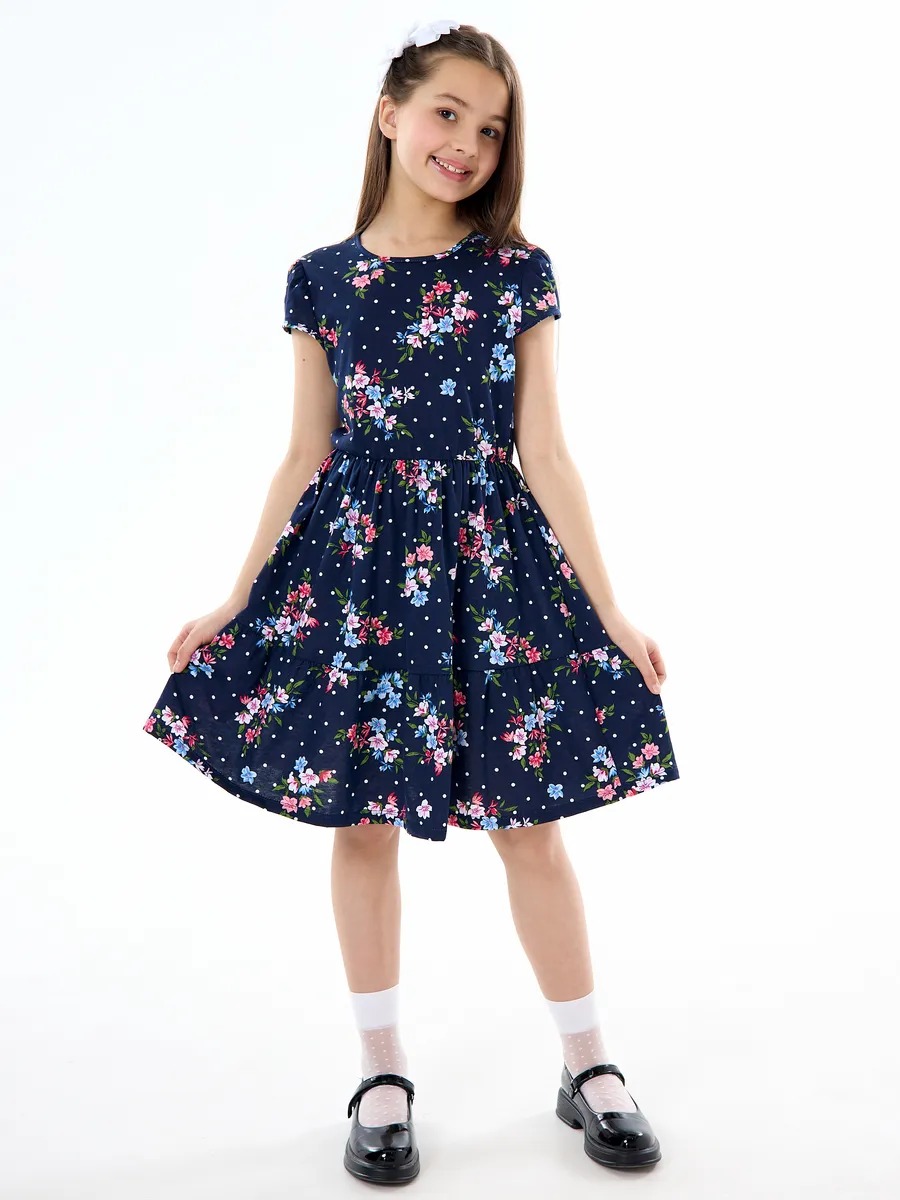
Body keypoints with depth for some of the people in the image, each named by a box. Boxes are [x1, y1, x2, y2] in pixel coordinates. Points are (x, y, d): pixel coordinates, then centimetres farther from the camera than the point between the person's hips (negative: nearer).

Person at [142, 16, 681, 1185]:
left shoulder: (518, 274, 2)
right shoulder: (322, 279, 4)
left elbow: (544, 454, 0)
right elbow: (306, 457, 6)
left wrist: (609, 608, -4)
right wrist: (236, 603, 5)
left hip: (491, 560, -1)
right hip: (357, 560, 1)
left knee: (530, 816, 4)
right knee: (362, 814, 6)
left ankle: (590, 1067, 23)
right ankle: (384, 1076, 25)